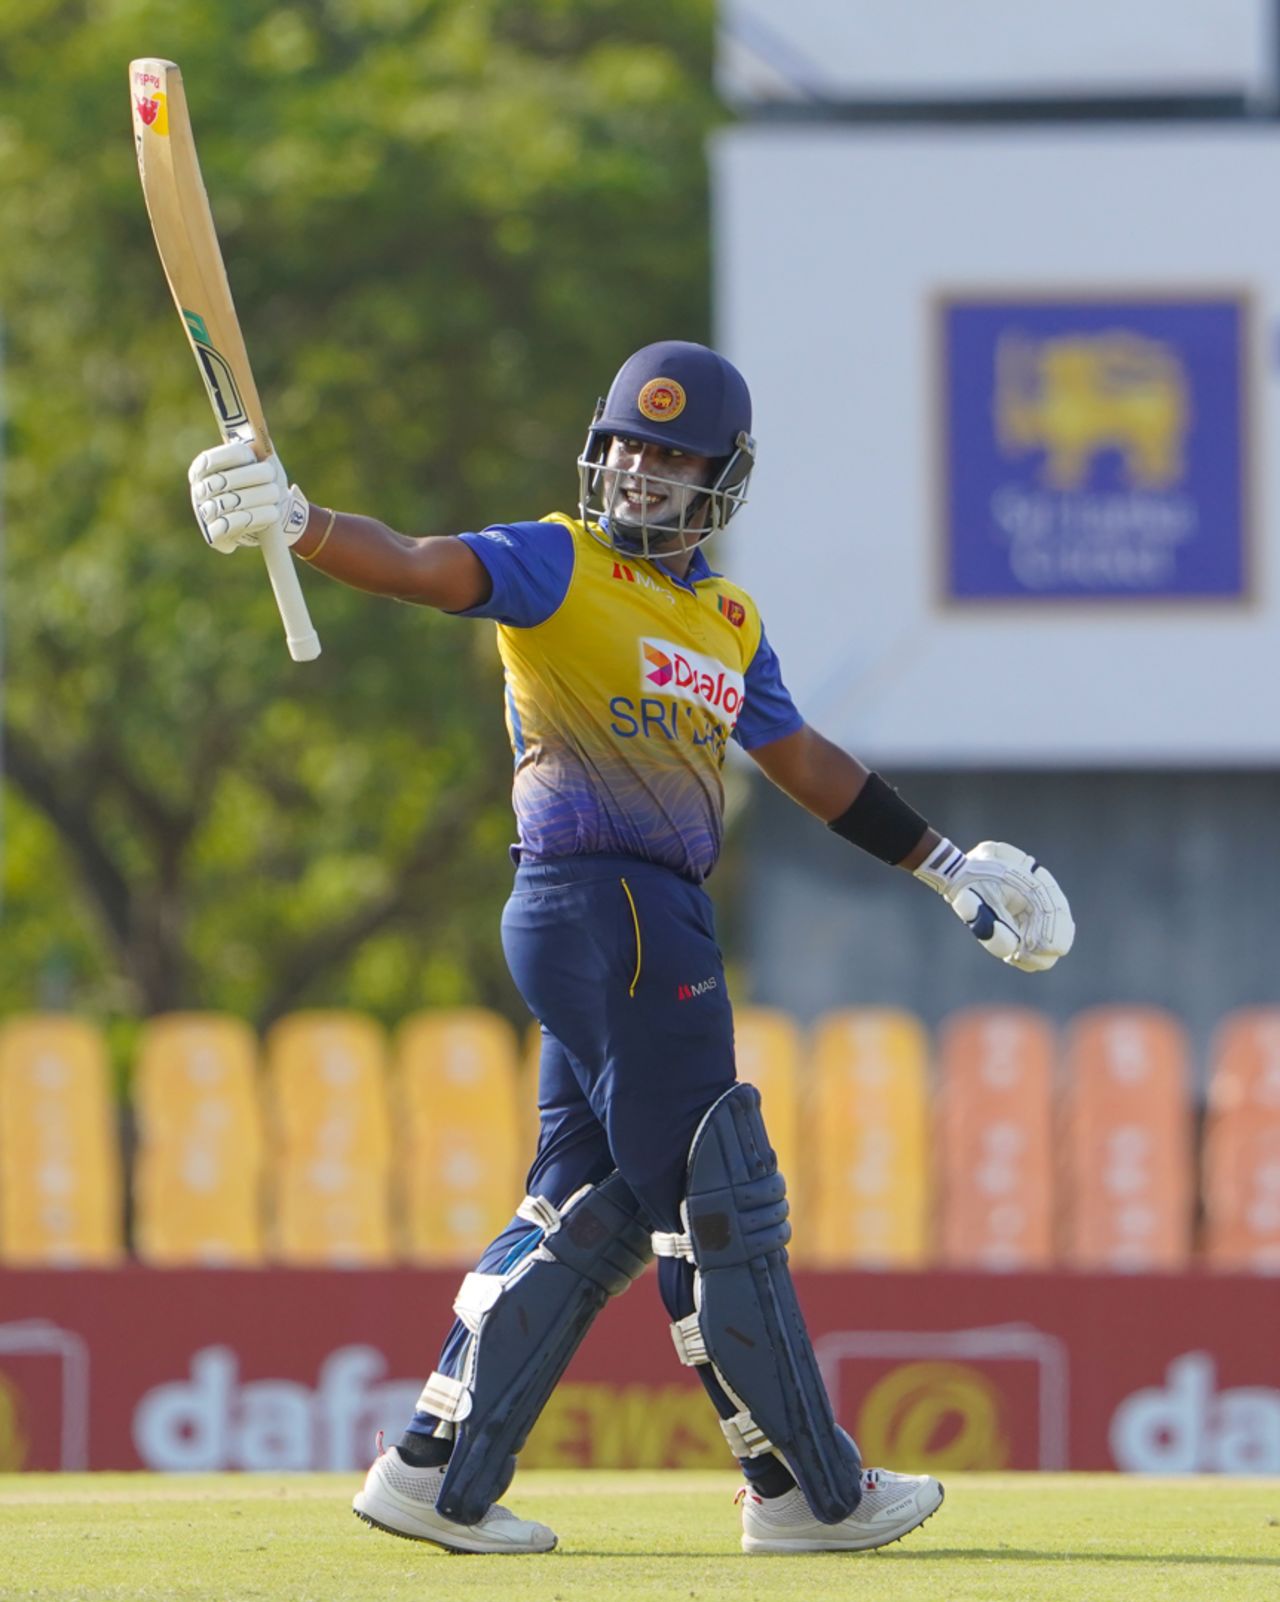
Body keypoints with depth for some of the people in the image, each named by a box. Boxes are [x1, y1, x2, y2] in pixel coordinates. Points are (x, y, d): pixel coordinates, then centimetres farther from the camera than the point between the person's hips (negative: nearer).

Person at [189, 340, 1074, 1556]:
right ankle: (806, 1490, 6)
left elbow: (806, 764, 26)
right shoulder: (558, 566, -3)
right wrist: (299, 524, -38)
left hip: (651, 918, 8)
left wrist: (947, 868, 28)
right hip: (601, 899, -8)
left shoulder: (729, 624, 18)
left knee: (592, 1209, 8)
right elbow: (420, 566, -19)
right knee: (718, 1204, -2)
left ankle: (439, 1475, 11)